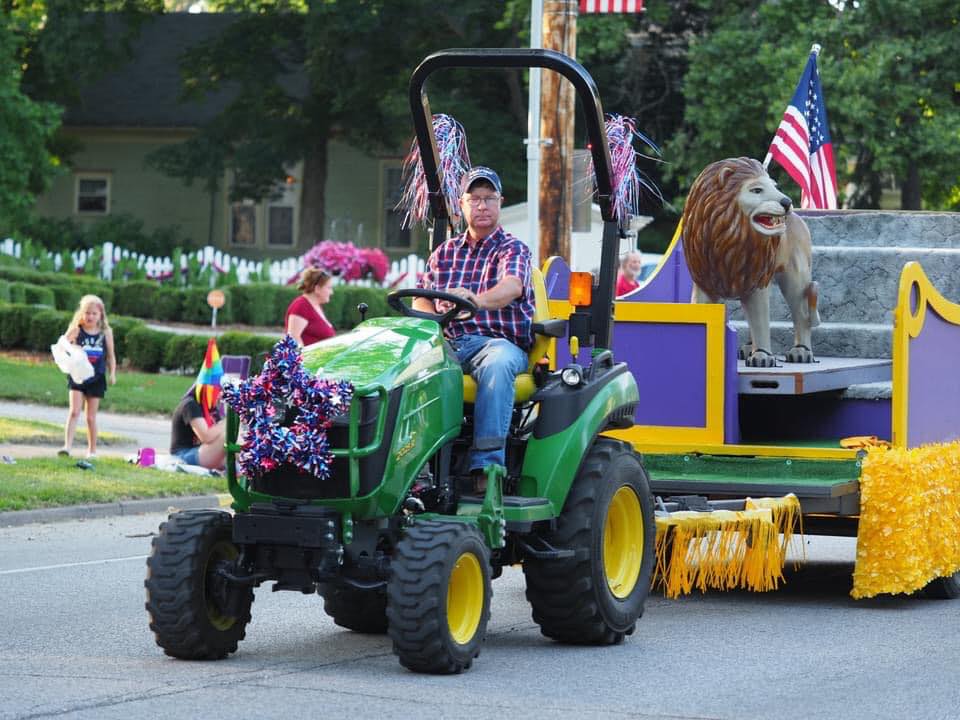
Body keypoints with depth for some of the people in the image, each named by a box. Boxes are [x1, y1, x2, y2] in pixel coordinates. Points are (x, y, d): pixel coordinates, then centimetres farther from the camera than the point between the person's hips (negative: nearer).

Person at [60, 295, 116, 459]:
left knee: (91, 417, 8)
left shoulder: (106, 332, 1)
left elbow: (110, 355, 8)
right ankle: (67, 445, -19)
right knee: (74, 411, -14)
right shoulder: (77, 330, -4)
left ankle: (92, 450, 19)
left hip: (96, 379, 1)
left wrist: (112, 374, -1)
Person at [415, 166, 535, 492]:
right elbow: (421, 297, 17)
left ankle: (486, 463, -47)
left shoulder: (513, 249, 6)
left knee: (497, 365, -41)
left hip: (501, 341, -3)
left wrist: (478, 300, -39)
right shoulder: (445, 252, 23)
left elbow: (512, 286, -16)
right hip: (449, 342, 3)